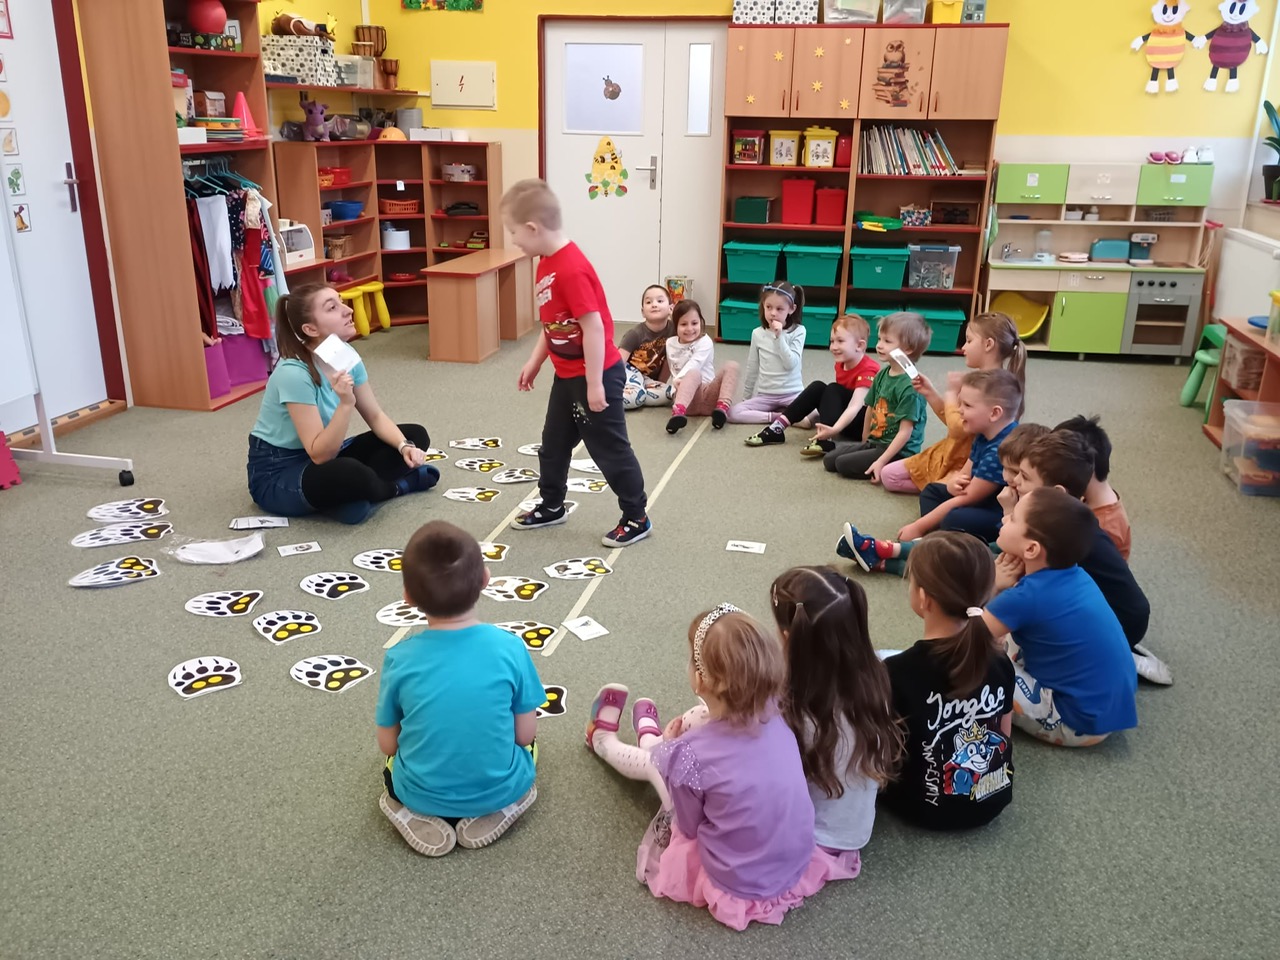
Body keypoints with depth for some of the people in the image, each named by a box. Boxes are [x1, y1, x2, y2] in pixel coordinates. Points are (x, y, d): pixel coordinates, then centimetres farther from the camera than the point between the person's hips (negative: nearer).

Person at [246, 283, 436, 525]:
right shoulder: (293, 373, -29)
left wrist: (404, 446, -17)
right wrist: (346, 403, -40)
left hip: (320, 454, 8)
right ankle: (396, 486, -5)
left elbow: (376, 417, 1)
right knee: (352, 475, -38)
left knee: (415, 435, 0)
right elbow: (320, 454, -29)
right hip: (276, 472, -7)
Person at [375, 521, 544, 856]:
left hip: (422, 793, 0)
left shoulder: (399, 658, -17)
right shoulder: (510, 647, -18)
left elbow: (388, 745, -6)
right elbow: (526, 734, -9)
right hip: (498, 789, 0)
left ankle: (420, 817, 6)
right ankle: (493, 812, 7)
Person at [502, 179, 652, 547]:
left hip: (596, 376, -10)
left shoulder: (571, 270, -26)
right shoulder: (547, 263, 5)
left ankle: (636, 518, 15)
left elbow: (594, 328, -27)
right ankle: (552, 506, 37)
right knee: (553, 443, 20)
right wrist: (535, 362, 20)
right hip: (567, 375, 10)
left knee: (609, 448, 2)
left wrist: (595, 384, -25)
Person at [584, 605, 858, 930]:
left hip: (738, 887, -5)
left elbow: (689, 827, -12)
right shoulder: (775, 717, -15)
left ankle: (603, 738, 47)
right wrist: (679, 744, 7)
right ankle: (652, 739, 50)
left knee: (655, 761, 9)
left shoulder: (689, 755, -31)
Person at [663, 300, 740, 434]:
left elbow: (694, 364, -13)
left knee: (731, 366, -21)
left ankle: (722, 407, -41)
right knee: (694, 373, -36)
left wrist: (680, 380, -28)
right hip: (687, 396, 0)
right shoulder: (670, 343, 17)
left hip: (708, 394, 0)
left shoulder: (705, 342, 5)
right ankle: (678, 411, -64)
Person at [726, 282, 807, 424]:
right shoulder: (758, 333, 4)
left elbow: (791, 364, -14)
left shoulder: (798, 331, -5)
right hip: (765, 396, 3)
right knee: (733, 413, -22)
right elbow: (752, 369, 13)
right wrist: (746, 398, 17)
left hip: (791, 394, -3)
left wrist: (779, 337, -18)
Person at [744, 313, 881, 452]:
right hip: (846, 420, 8)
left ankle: (825, 439, -42)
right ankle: (777, 428, -19)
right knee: (818, 387, -12)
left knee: (833, 390, -25)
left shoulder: (868, 370, -23)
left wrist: (835, 429, -49)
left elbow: (855, 406, -36)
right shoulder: (841, 364, 3)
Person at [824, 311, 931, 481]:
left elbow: (905, 432, -22)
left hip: (898, 451, -8)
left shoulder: (909, 386, -21)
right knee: (829, 459, 3)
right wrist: (865, 441, 21)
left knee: (843, 464, -16)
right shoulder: (882, 375, 4)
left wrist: (881, 461, -25)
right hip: (875, 442, 8)